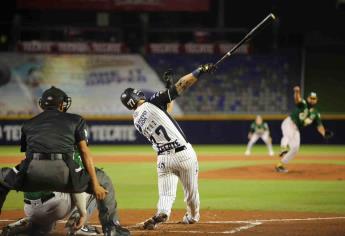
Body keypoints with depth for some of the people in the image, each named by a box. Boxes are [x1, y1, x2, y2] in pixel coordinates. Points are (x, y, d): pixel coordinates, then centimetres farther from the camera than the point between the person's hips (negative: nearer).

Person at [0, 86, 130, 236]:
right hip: (62, 173, -1)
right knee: (102, 180, 24)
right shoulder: (75, 120, 24)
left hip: (32, 173, 1)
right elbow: (84, 152, 12)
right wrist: (95, 185, 5)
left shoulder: (29, 124, 30)